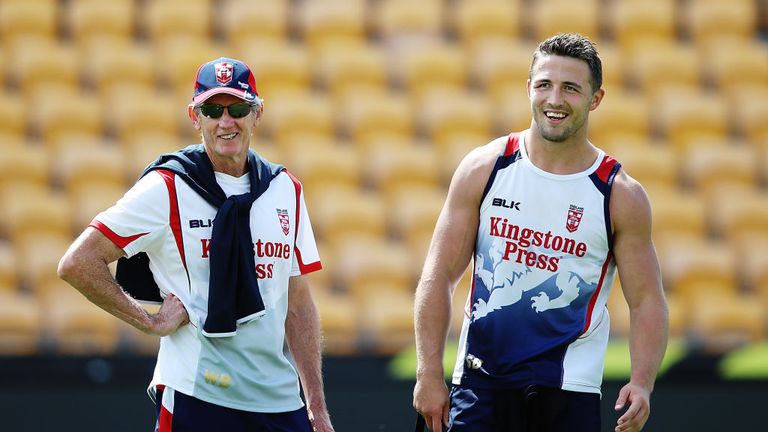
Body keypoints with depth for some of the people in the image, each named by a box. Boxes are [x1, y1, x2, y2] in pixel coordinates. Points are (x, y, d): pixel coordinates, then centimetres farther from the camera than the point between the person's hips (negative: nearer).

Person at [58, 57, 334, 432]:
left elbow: (297, 301, 14)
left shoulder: (285, 190, 12)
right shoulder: (166, 189, -5)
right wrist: (150, 322, -9)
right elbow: (76, 264, -8)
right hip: (196, 398, -5)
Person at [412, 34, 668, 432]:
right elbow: (439, 276, 2)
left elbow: (646, 301, -1)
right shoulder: (484, 168, 0)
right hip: (480, 382, 1)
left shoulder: (620, 196, -2)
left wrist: (641, 383, -17)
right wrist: (429, 374, -5)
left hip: (568, 390, -1)